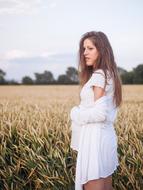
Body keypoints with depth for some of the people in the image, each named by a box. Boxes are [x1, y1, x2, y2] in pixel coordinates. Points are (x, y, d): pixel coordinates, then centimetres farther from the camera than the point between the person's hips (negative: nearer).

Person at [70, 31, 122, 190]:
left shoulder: (99, 76, -14)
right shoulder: (109, 74, 13)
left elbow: (100, 113, -20)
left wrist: (76, 114, -6)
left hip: (95, 137, -10)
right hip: (106, 135, 10)